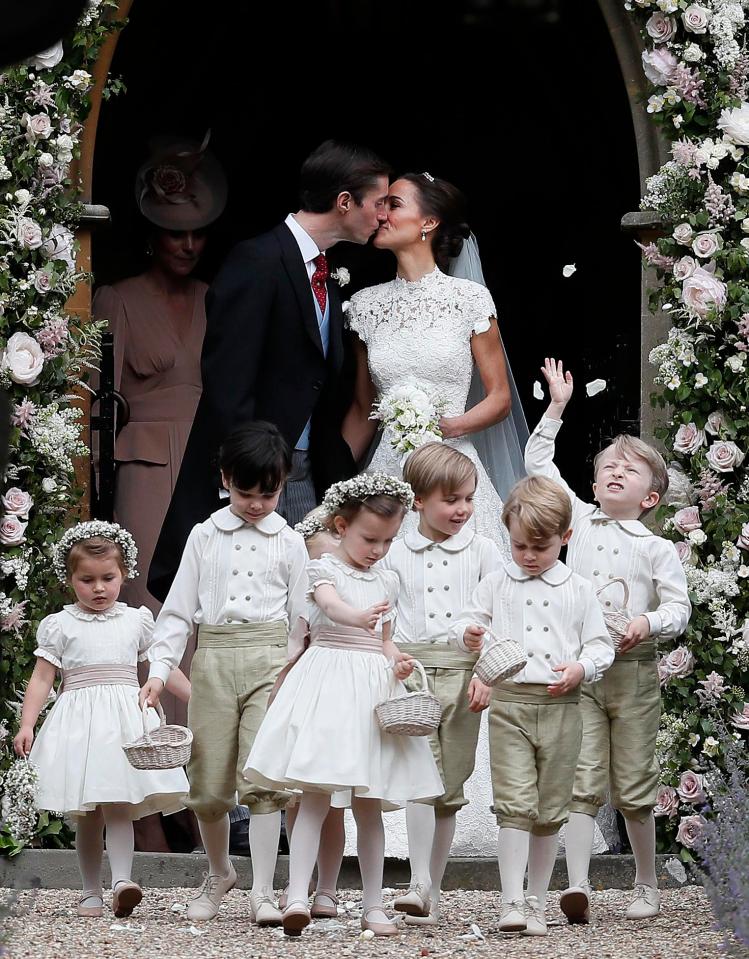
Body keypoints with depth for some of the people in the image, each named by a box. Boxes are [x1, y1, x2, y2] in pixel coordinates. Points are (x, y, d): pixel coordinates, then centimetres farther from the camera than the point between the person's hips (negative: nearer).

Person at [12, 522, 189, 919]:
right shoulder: (59, 625, 6)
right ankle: (90, 892, 8)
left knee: (118, 804, -14)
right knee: (87, 814, 2)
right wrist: (26, 725, -6)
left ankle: (121, 881, -25)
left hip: (125, 721, 0)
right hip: (79, 720, 0)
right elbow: (42, 678, 4)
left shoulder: (137, 621, 12)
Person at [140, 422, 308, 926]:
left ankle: (263, 891, -7)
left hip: (270, 657, -2)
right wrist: (161, 668, -1)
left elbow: (301, 616, 10)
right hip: (212, 657, 2)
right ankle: (219, 874, 28)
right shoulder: (206, 536, 9)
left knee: (263, 779, -10)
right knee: (210, 782, 5)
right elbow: (179, 609, 8)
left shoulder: (289, 543, 8)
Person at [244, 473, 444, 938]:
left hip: (372, 689, 5)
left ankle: (374, 905, 12)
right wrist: (360, 617, -47)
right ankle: (298, 896, -19)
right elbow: (331, 604, -25)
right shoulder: (325, 569, -2)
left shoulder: (387, 581, 15)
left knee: (369, 804, 7)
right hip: (329, 684, -5)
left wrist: (397, 659, 1)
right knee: (316, 796, -14)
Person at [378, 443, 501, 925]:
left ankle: (433, 891, 13)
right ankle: (420, 887, -19)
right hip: (411, 671, -1)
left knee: (451, 785, 5)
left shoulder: (482, 551, 6)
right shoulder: (396, 554, 6)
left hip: (464, 672, 1)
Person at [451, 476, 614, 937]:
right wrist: (469, 636, -14)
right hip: (510, 704, -1)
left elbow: (601, 645, 8)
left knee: (550, 810, 6)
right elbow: (468, 620, 9)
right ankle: (512, 902, -13)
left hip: (561, 705, 1)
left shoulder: (578, 591, 7)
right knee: (514, 805, -11)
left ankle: (538, 901, 16)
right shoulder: (496, 585, 8)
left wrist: (581, 668, -12)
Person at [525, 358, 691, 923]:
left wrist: (648, 623, -20)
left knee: (633, 788, 4)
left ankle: (648, 887, 18)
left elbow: (679, 608, 0)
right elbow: (538, 463, 19)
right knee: (582, 782, -8)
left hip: (633, 670, -1)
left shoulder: (657, 549, 5)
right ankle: (578, 886, -17)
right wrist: (557, 408, 19)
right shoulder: (577, 520, 12)